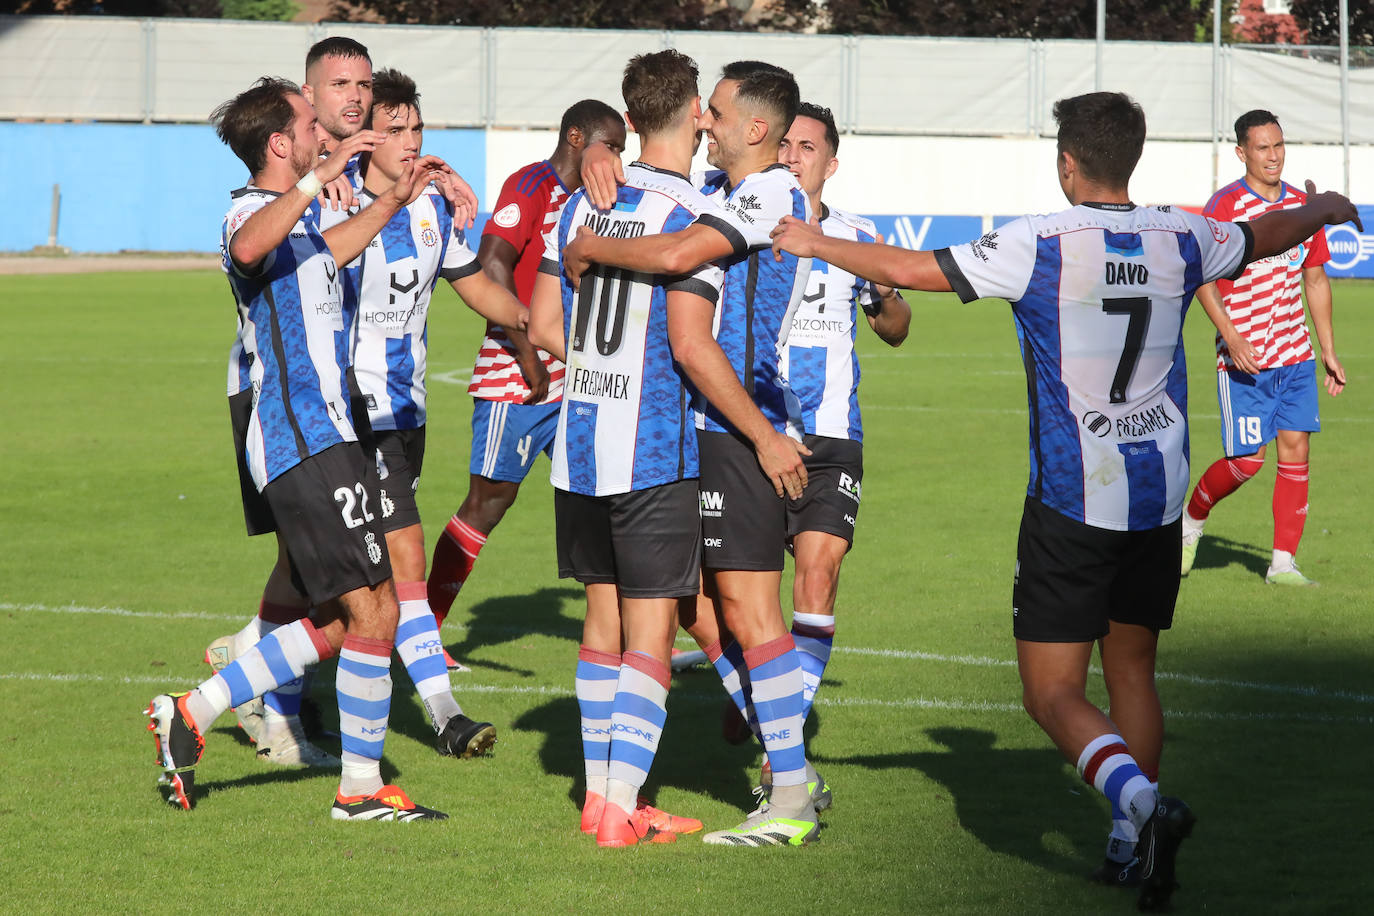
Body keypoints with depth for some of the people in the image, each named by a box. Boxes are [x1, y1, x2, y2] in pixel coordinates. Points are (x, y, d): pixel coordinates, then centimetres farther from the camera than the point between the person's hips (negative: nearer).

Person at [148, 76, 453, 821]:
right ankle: (362, 787, -1)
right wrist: (322, 177, -45)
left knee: (336, 624, 13)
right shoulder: (250, 213, -13)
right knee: (373, 610, -8)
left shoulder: (294, 219, 19)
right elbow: (250, 247, -39)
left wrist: (391, 203, 37)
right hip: (309, 443, -11)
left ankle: (191, 713, 14)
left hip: (315, 435, 11)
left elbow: (322, 254, 42)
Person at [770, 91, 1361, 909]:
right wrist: (1325, 209, 44)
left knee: (1054, 694, -2)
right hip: (1160, 494, 5)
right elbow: (1267, 236, 21)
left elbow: (908, 270, -13)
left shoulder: (1040, 245, -14)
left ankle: (1144, 803, -26)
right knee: (1133, 674, 18)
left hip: (1072, 498, -5)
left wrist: (816, 244, 4)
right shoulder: (1182, 240, 1)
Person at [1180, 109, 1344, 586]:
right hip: (1243, 358, -5)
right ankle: (1191, 519, 22)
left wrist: (1329, 351, 15)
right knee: (1247, 460, -6)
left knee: (1296, 448, -2)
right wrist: (1231, 337, -21)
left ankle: (1283, 563, 4)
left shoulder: (1302, 205, 9)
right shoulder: (1225, 206, -8)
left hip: (1296, 354, 5)